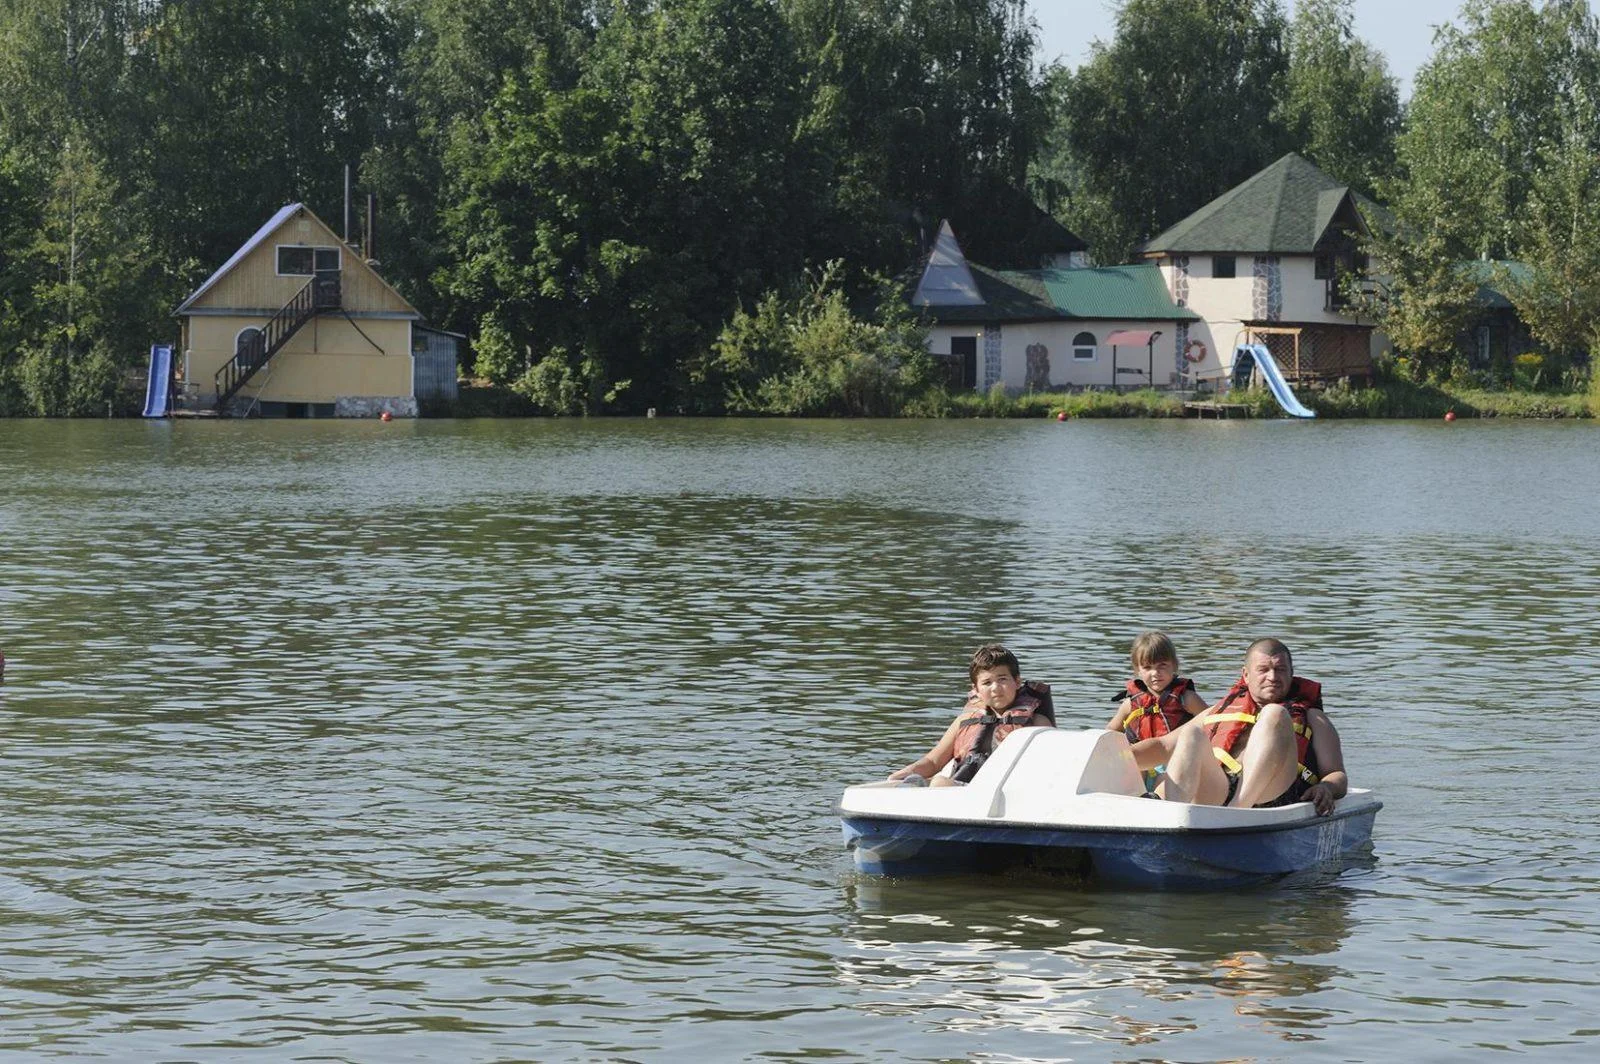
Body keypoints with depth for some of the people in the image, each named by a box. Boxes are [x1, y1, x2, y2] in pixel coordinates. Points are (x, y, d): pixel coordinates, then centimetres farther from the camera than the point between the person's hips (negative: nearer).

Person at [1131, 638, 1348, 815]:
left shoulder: (1311, 718, 29)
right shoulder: (1221, 711, 36)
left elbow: (1338, 775, 17)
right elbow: (1162, 747, 32)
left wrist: (1326, 788, -10)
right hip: (1214, 793, 2)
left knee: (1274, 715, -21)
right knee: (1191, 736, -22)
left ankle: (1238, 809, -44)